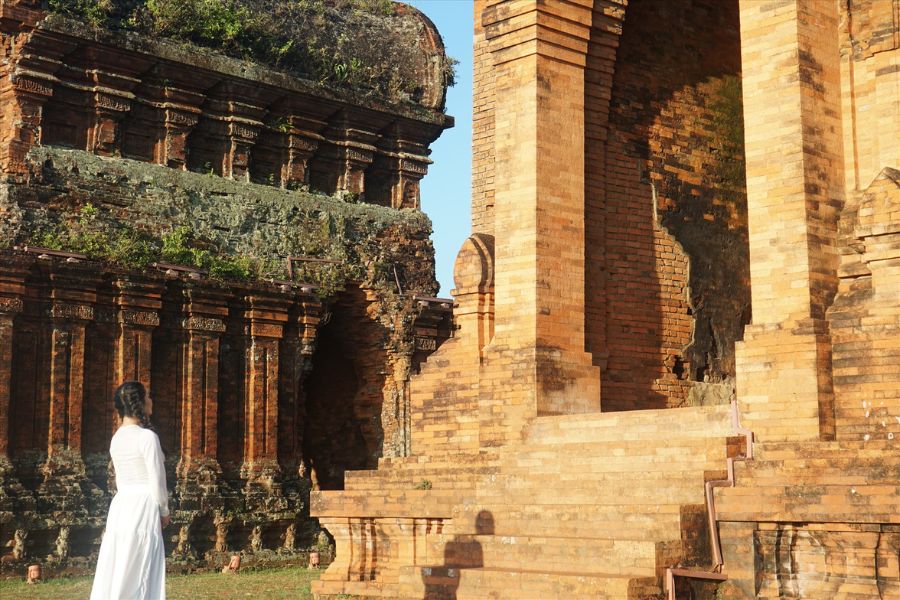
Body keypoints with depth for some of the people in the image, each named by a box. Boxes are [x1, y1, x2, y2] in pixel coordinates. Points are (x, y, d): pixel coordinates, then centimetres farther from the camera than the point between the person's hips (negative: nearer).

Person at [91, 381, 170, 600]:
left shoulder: (117, 438, 10)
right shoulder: (147, 436, -14)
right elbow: (157, 482, -13)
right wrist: (164, 511, 2)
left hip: (120, 506, 8)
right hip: (143, 508, -8)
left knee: (114, 573, 10)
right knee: (137, 576, -3)